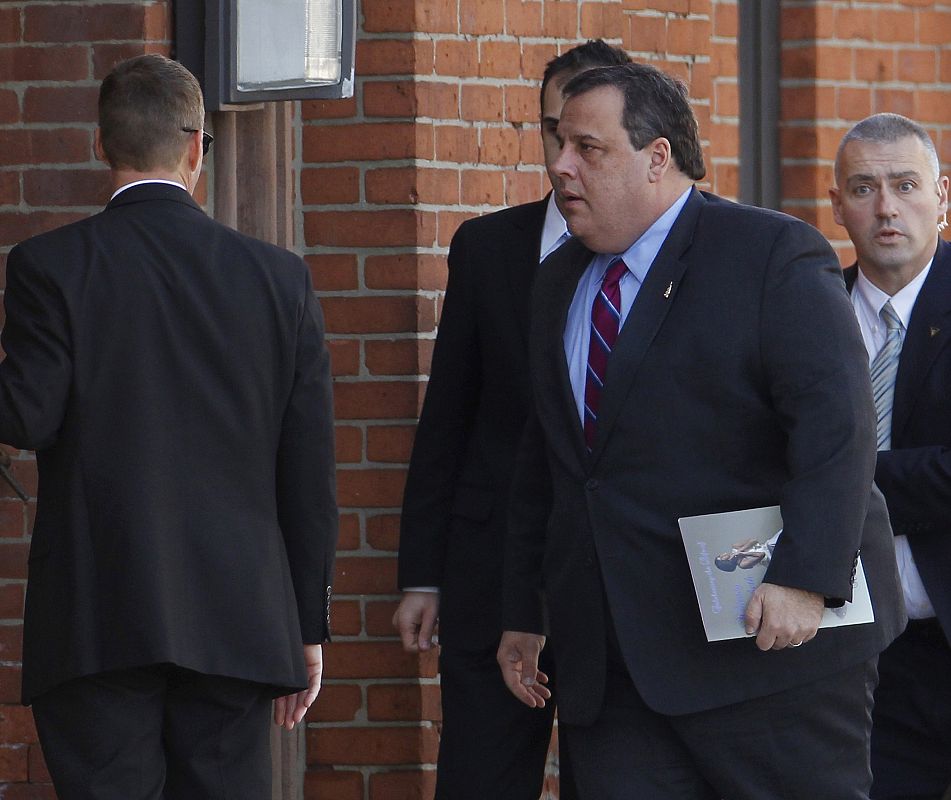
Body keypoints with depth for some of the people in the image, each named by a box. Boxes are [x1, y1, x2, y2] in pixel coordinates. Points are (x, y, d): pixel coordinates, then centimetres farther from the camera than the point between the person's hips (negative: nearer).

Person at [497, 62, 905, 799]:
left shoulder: (773, 255, -5)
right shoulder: (559, 284, 17)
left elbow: (838, 425, -16)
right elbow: (544, 460, 23)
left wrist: (804, 578, -26)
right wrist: (523, 614, 20)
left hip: (768, 644, -6)